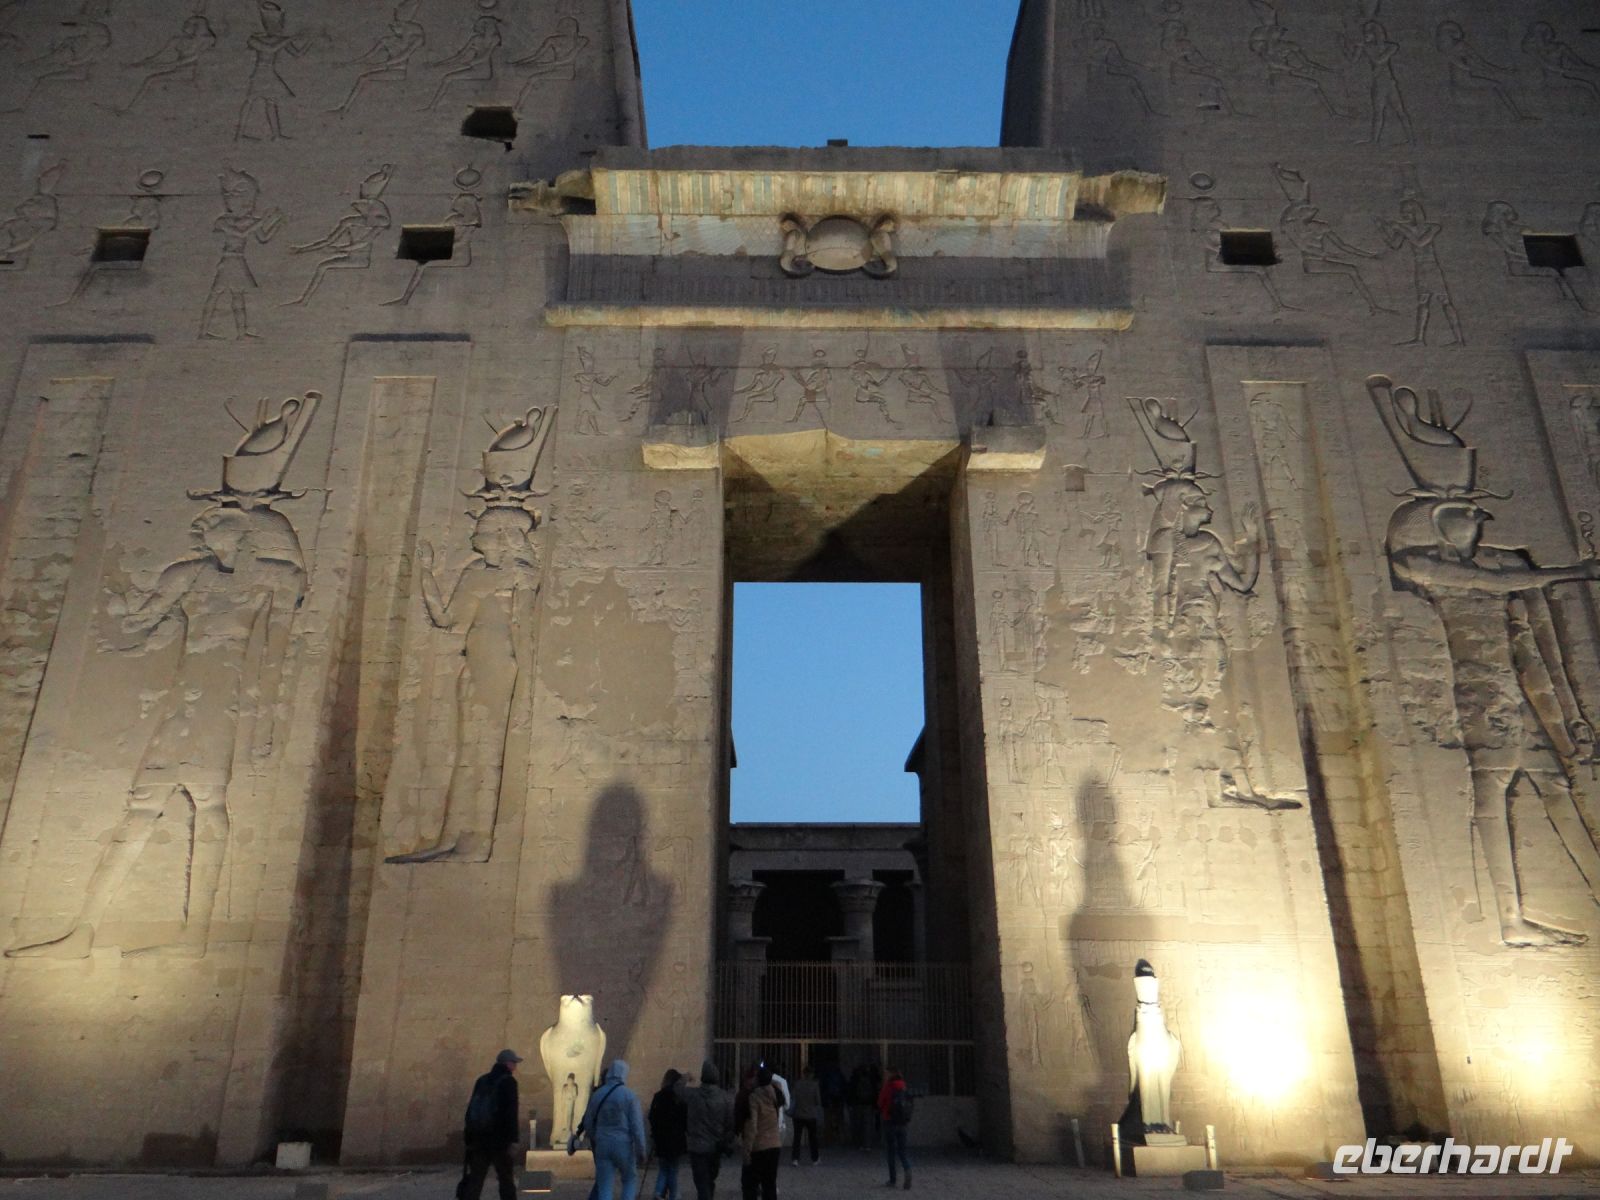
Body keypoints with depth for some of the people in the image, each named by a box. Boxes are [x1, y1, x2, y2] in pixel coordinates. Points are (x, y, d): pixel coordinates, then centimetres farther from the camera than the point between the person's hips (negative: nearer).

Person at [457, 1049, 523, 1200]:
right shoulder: (508, 1081, -7)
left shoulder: (482, 1080, 13)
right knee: (506, 1177, 7)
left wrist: (470, 1133, 18)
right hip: (498, 1137, -5)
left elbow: (472, 1107, 15)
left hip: (477, 1136, 6)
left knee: (475, 1177, 6)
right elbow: (511, 1112, -13)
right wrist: (513, 1137, -12)